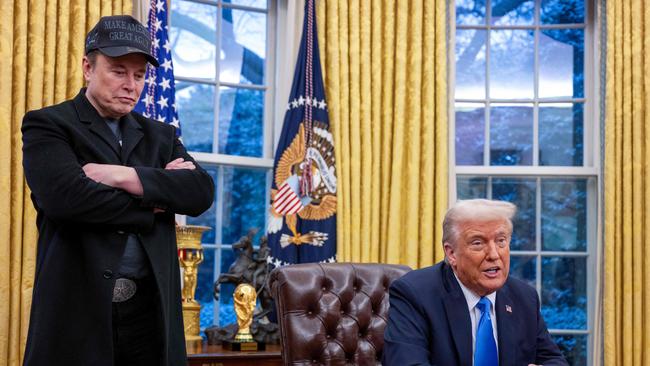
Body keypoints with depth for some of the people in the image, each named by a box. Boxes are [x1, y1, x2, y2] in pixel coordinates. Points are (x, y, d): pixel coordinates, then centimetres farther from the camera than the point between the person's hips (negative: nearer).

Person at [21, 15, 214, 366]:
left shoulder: (160, 135, 16)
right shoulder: (48, 125, 1)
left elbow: (201, 193, 0)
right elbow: (65, 196, -17)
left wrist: (124, 176, -12)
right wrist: (152, 202, -6)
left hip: (150, 309, 4)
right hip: (77, 307, -4)